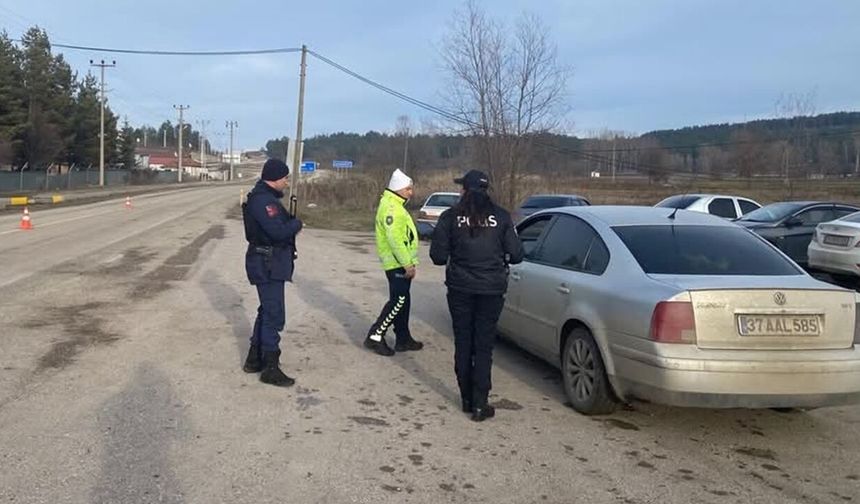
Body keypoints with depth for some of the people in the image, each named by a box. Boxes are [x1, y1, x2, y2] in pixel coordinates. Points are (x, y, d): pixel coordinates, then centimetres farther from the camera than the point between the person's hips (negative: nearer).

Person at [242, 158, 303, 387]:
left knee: (267, 311, 19)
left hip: (270, 263, 11)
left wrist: (290, 222, -1)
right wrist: (297, 223, -11)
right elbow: (279, 231, -27)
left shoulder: (266, 197, 15)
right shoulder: (263, 200, -20)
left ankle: (254, 359, 28)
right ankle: (270, 368, -1)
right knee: (274, 315, -7)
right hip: (267, 264, -11)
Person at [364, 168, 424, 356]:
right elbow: (395, 239, -23)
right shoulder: (390, 208, -17)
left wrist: (409, 262, 16)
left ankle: (403, 339, 22)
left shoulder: (396, 205, 17)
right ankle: (375, 336, -3)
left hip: (401, 263, 10)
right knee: (398, 301, -8)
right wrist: (407, 263, -22)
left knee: (402, 301, 14)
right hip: (398, 264, -10)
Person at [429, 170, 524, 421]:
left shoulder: (450, 216, -4)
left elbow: (438, 256, -5)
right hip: (491, 289, 0)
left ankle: (467, 399, 21)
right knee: (484, 346, 6)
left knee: (463, 344, 13)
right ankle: (480, 404, 5)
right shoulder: (501, 216, -2)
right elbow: (516, 254, -3)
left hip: (460, 289, 0)